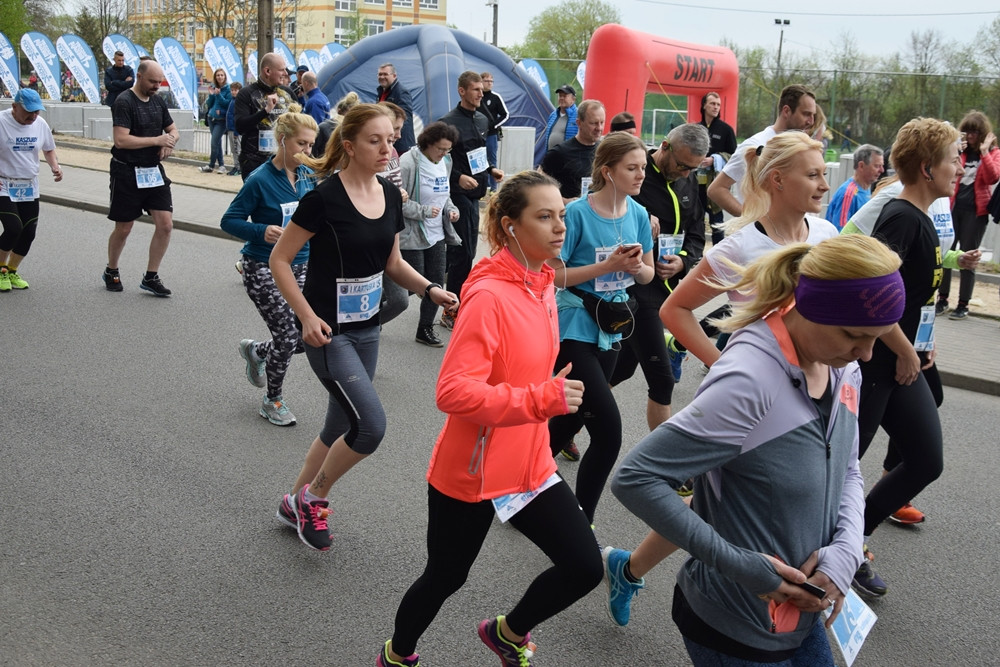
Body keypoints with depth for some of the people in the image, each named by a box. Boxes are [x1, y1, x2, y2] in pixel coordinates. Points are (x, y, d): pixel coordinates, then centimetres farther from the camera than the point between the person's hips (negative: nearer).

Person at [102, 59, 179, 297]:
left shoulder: (158, 101, 8)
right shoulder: (124, 102, -13)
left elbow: (173, 130, 18)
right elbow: (121, 140, -23)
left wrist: (170, 141, -5)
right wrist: (156, 140, -21)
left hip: (154, 171, 6)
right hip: (127, 173, -6)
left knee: (165, 224, -5)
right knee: (123, 229, 6)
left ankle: (151, 277, 7)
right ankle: (111, 272, 31)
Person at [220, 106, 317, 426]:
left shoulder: (309, 176, 3)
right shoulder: (260, 180, -15)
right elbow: (229, 220, -11)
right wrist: (262, 231, -27)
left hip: (299, 267, 6)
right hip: (264, 269, -6)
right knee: (288, 336, -5)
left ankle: (256, 351, 33)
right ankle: (273, 402, 20)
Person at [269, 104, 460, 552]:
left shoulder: (390, 196, 3)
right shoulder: (324, 198, -17)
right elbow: (279, 260, -12)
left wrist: (429, 289, -4)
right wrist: (307, 317, -20)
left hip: (366, 328, 7)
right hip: (329, 332, -7)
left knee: (342, 428, 16)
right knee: (370, 426, -15)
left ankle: (296, 504, 37)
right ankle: (313, 497, 10)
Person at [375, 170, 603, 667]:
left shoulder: (541, 283, 3)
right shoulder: (489, 296, -23)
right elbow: (453, 392, -30)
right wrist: (543, 399, -32)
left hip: (529, 465, 7)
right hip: (469, 474, -7)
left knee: (585, 568, 1)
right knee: (445, 579, 13)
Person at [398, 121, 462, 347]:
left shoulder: (445, 162, 7)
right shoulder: (408, 163, -18)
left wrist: (450, 209, 3)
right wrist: (424, 211, -22)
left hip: (437, 234, 7)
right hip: (411, 235, -7)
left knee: (436, 282, 8)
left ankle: (425, 329, 24)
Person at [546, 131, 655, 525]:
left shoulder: (638, 214, 2)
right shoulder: (578, 213, -16)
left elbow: (647, 274, 11)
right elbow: (553, 275, -16)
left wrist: (638, 266, -12)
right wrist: (608, 264, -22)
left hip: (612, 326, 7)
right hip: (575, 326, -7)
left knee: (573, 417, 17)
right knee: (608, 430, -11)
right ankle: (581, 523, 5)